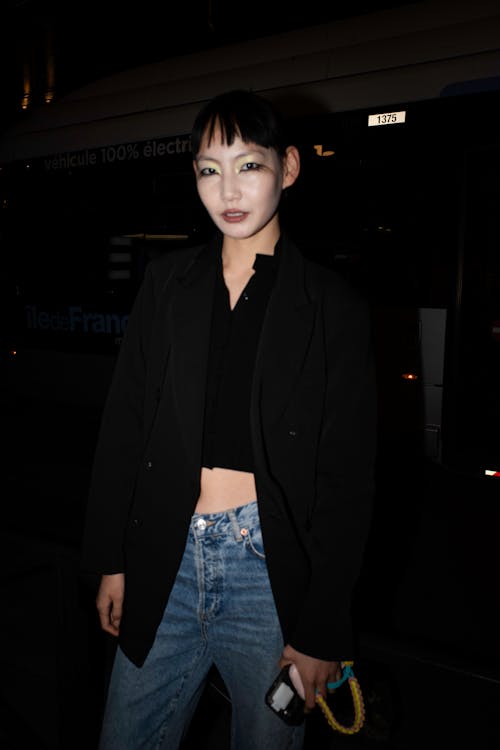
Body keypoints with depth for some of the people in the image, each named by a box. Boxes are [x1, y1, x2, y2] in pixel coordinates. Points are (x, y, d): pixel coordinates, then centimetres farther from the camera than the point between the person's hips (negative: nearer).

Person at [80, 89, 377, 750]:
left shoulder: (332, 307, -4)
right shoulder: (167, 282, 5)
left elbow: (346, 479, -5)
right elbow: (123, 425, 7)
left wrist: (323, 627, -6)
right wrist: (110, 560, 6)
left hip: (272, 570, -2)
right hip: (164, 562, 3)